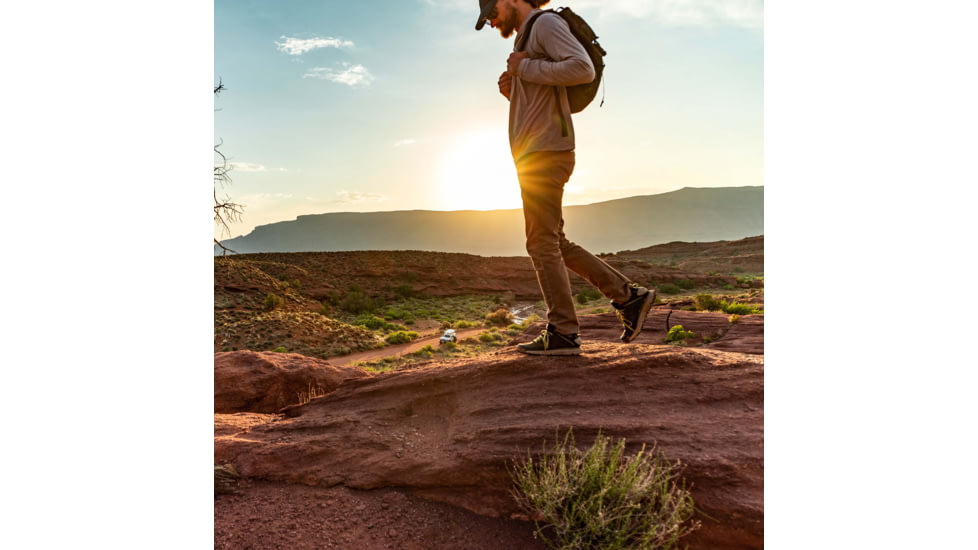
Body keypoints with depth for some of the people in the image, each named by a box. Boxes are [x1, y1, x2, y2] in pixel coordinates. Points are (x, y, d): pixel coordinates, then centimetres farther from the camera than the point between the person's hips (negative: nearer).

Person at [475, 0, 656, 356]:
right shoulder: (526, 37, 26)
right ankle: (628, 296, 13)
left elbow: (583, 68, -19)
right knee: (553, 243, 10)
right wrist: (511, 92, 11)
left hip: (545, 152, -10)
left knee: (543, 243, -7)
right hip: (534, 153, 10)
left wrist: (526, 69, -12)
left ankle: (563, 333, 2)